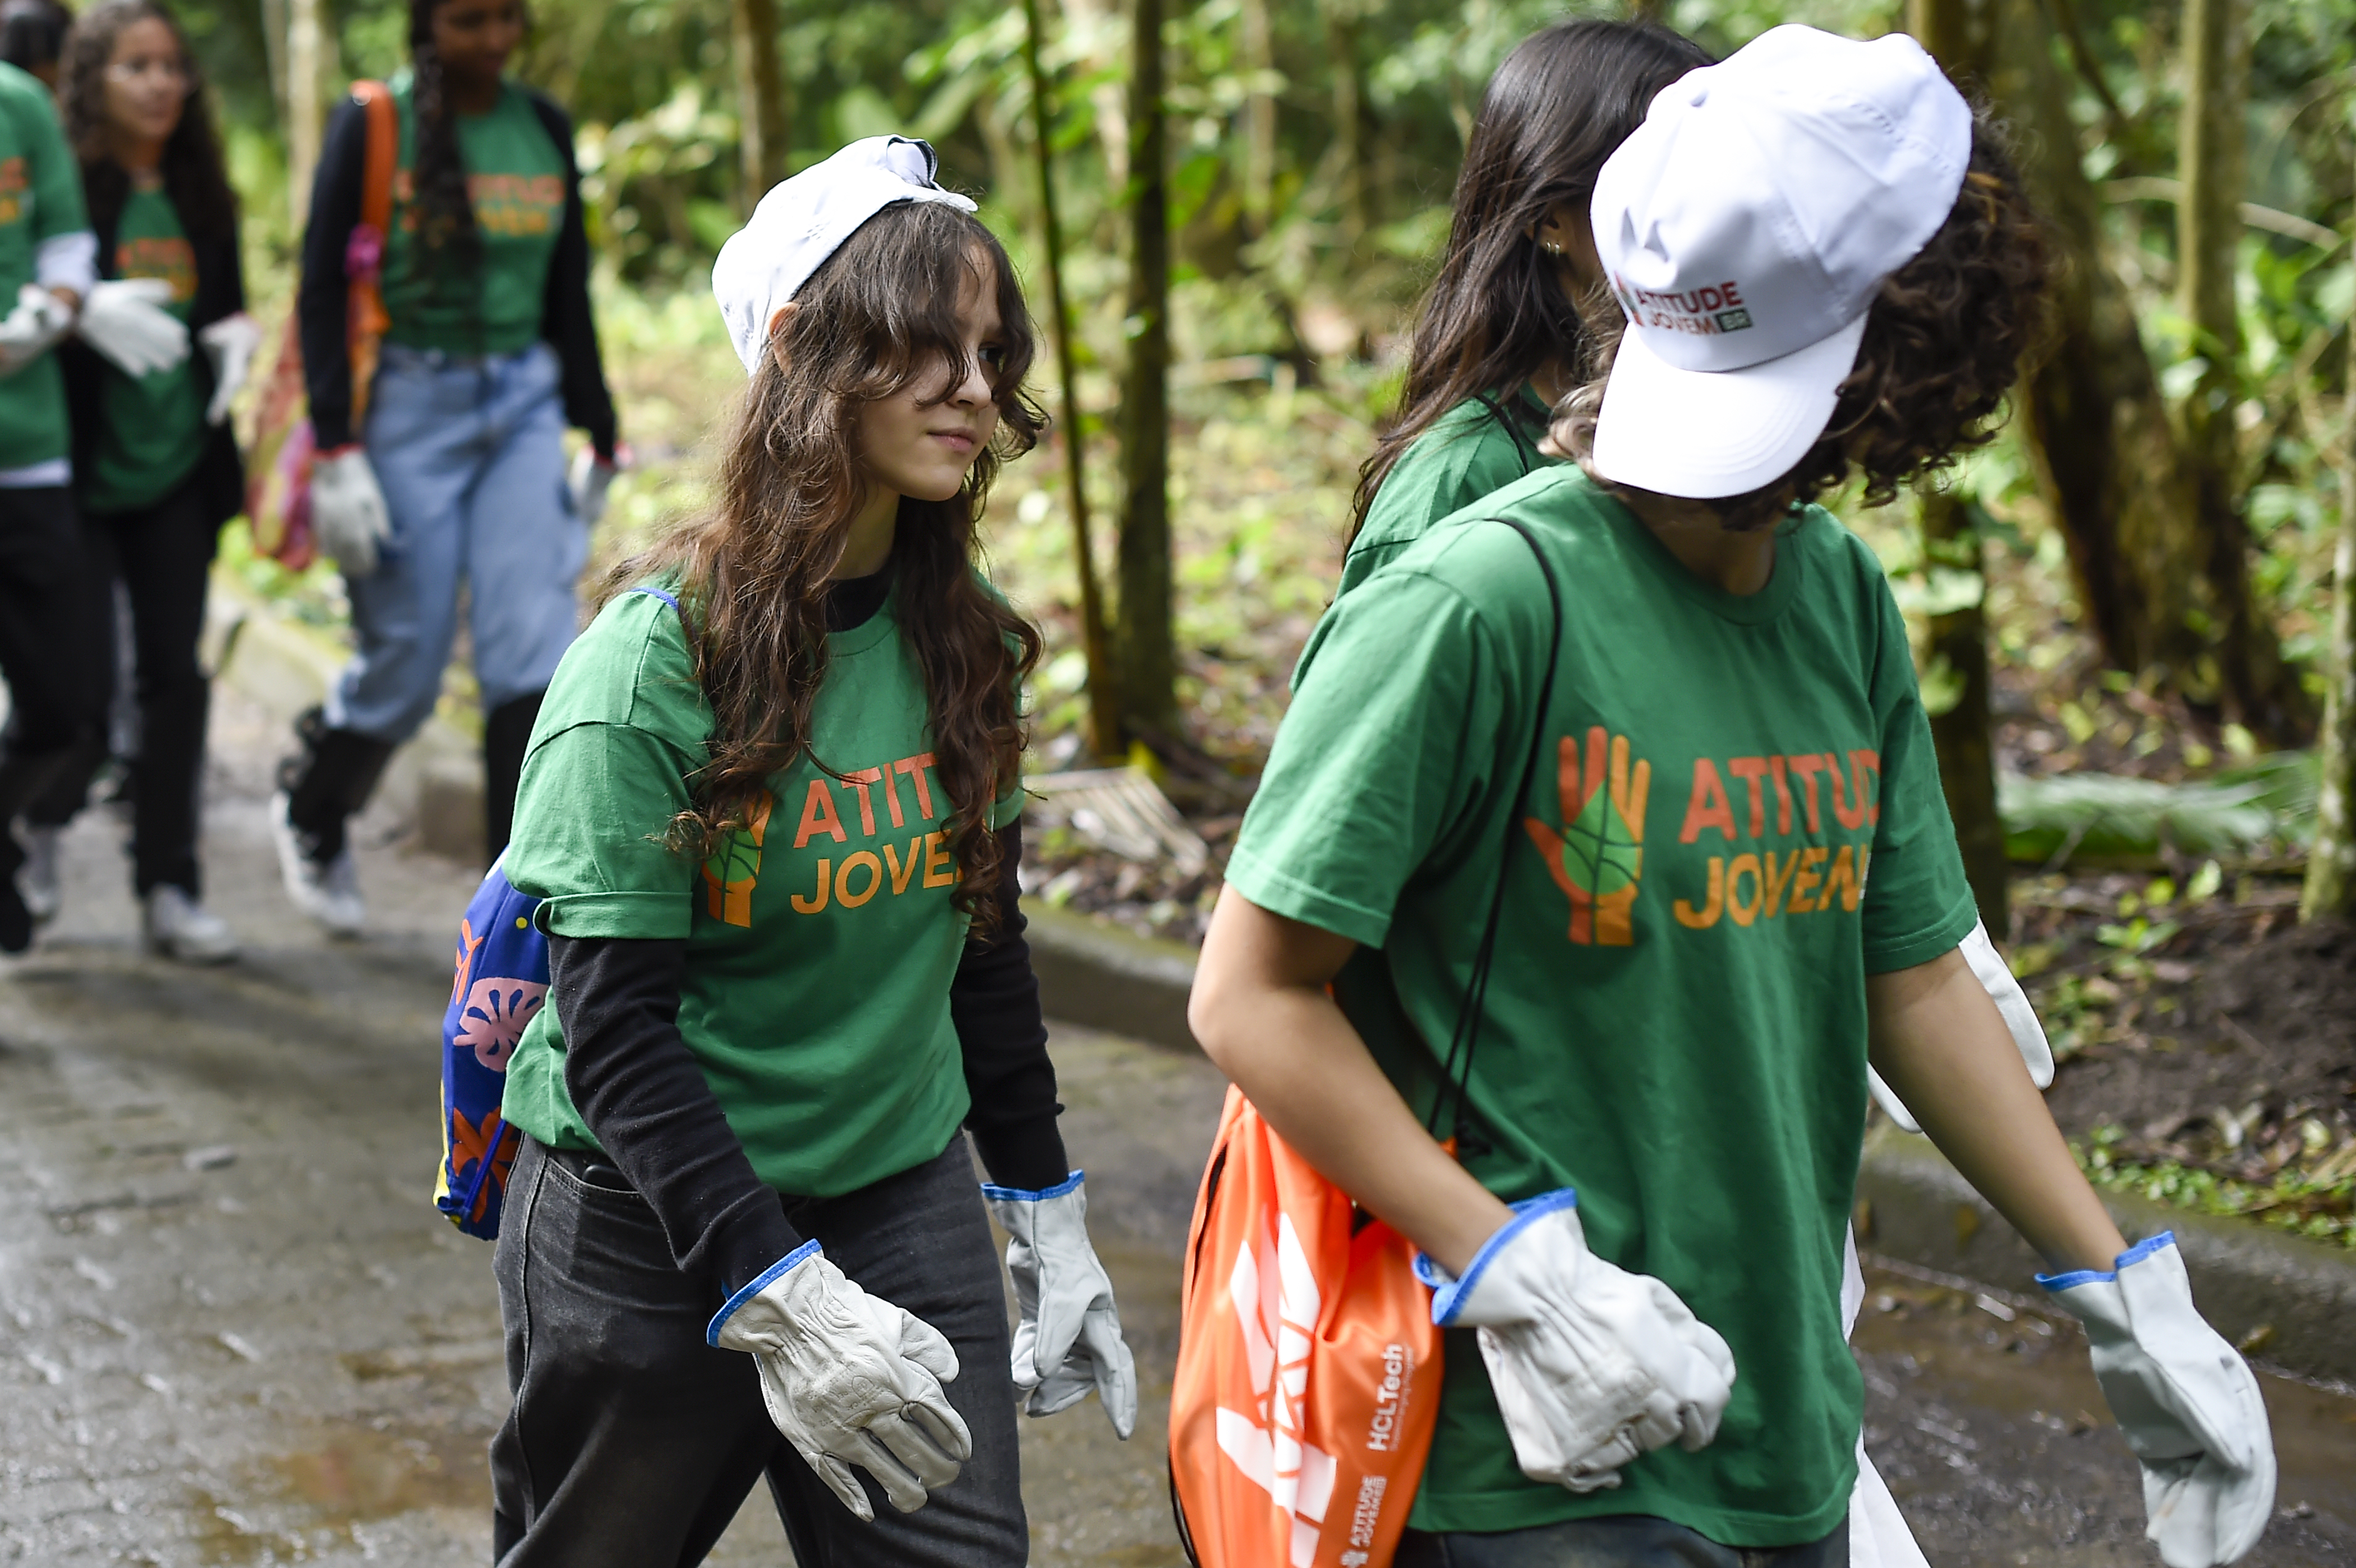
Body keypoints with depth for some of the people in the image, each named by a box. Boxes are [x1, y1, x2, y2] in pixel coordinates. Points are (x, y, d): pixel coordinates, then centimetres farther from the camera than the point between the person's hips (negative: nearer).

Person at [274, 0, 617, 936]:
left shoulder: (543, 127, 9)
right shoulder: (371, 126, -5)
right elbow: (321, 292, -6)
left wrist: (598, 435, 15)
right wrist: (336, 451, -13)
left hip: (525, 408, 4)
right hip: (410, 409, -4)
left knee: (534, 652, -9)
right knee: (404, 666, 2)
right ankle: (311, 813, 33)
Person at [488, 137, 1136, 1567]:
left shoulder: (960, 638, 1)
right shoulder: (659, 656, -17)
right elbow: (616, 1031, -20)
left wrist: (1050, 1219, 11)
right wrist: (776, 1297, -28)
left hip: (905, 1199, 5)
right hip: (650, 1223, -4)